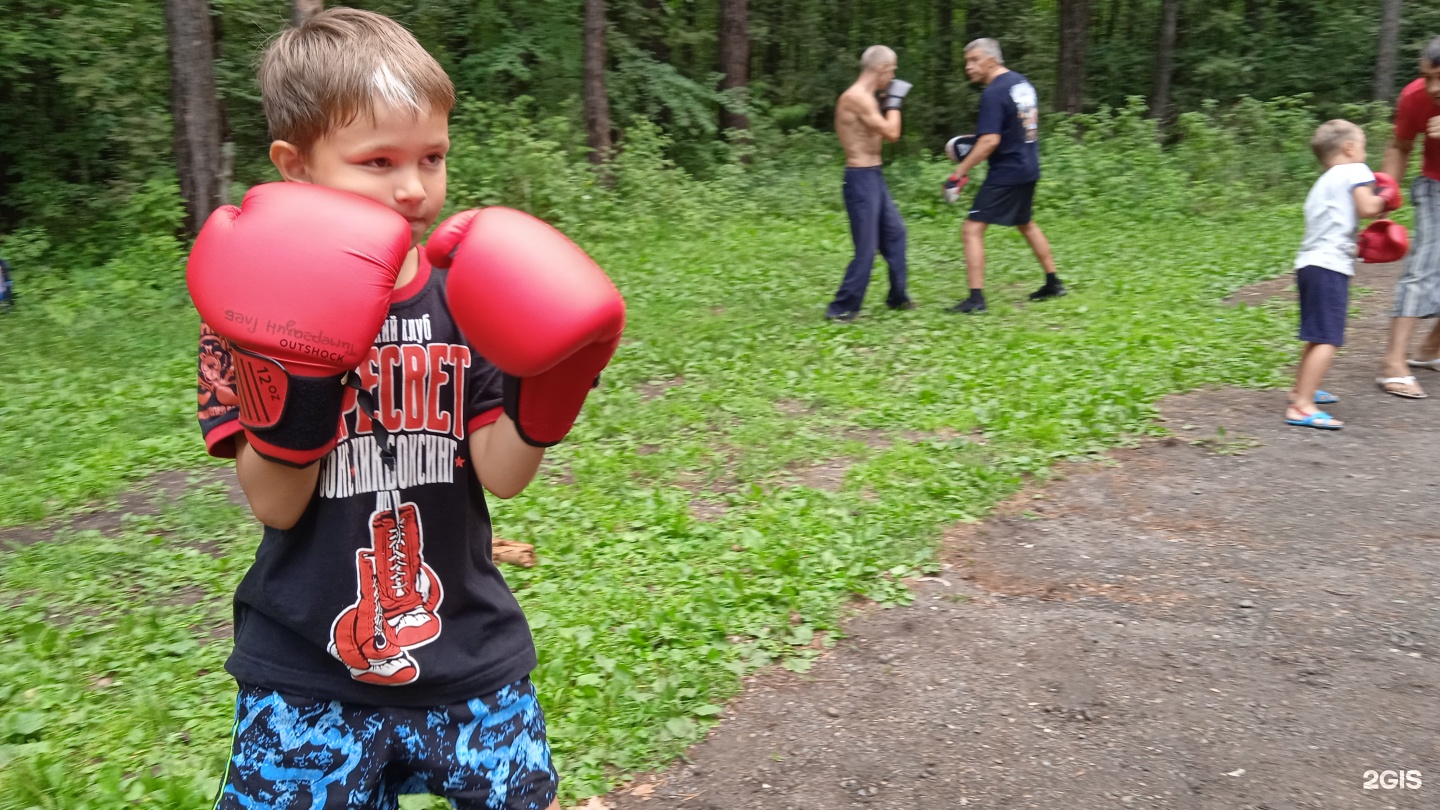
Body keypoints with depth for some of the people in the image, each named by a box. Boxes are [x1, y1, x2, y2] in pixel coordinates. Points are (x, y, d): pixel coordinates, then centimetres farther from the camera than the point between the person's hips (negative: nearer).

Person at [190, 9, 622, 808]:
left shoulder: (466, 295, -4)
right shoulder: (258, 303, -9)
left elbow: (502, 475, -8)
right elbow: (275, 506, -13)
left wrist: (544, 389, -24)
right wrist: (294, 384, -27)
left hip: (467, 655, 2)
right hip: (307, 671, -1)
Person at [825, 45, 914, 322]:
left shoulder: (864, 98, 13)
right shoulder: (857, 97, -18)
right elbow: (891, 133, -22)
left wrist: (888, 104, 16)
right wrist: (894, 101, -8)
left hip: (874, 176, 11)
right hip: (861, 179, -11)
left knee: (895, 232, 20)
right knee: (867, 248, -8)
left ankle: (897, 297, 32)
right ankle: (841, 309, 0)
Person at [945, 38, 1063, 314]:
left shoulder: (993, 93, -17)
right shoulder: (1023, 83, 10)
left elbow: (990, 140, -25)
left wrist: (960, 172, -22)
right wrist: (971, 143, 17)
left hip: (1006, 173, -9)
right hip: (1029, 168, 9)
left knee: (972, 228, -7)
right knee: (1025, 223, 27)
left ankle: (976, 298, -12)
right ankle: (1053, 284, 35)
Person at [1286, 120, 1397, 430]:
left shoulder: (1324, 182, 24)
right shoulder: (1355, 171, 0)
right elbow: (1366, 208, -12)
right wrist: (1382, 198, 6)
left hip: (1309, 264, 10)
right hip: (1329, 266, -10)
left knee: (1317, 337, 25)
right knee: (1328, 339, -14)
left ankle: (1301, 390, 37)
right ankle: (1302, 407, -21)